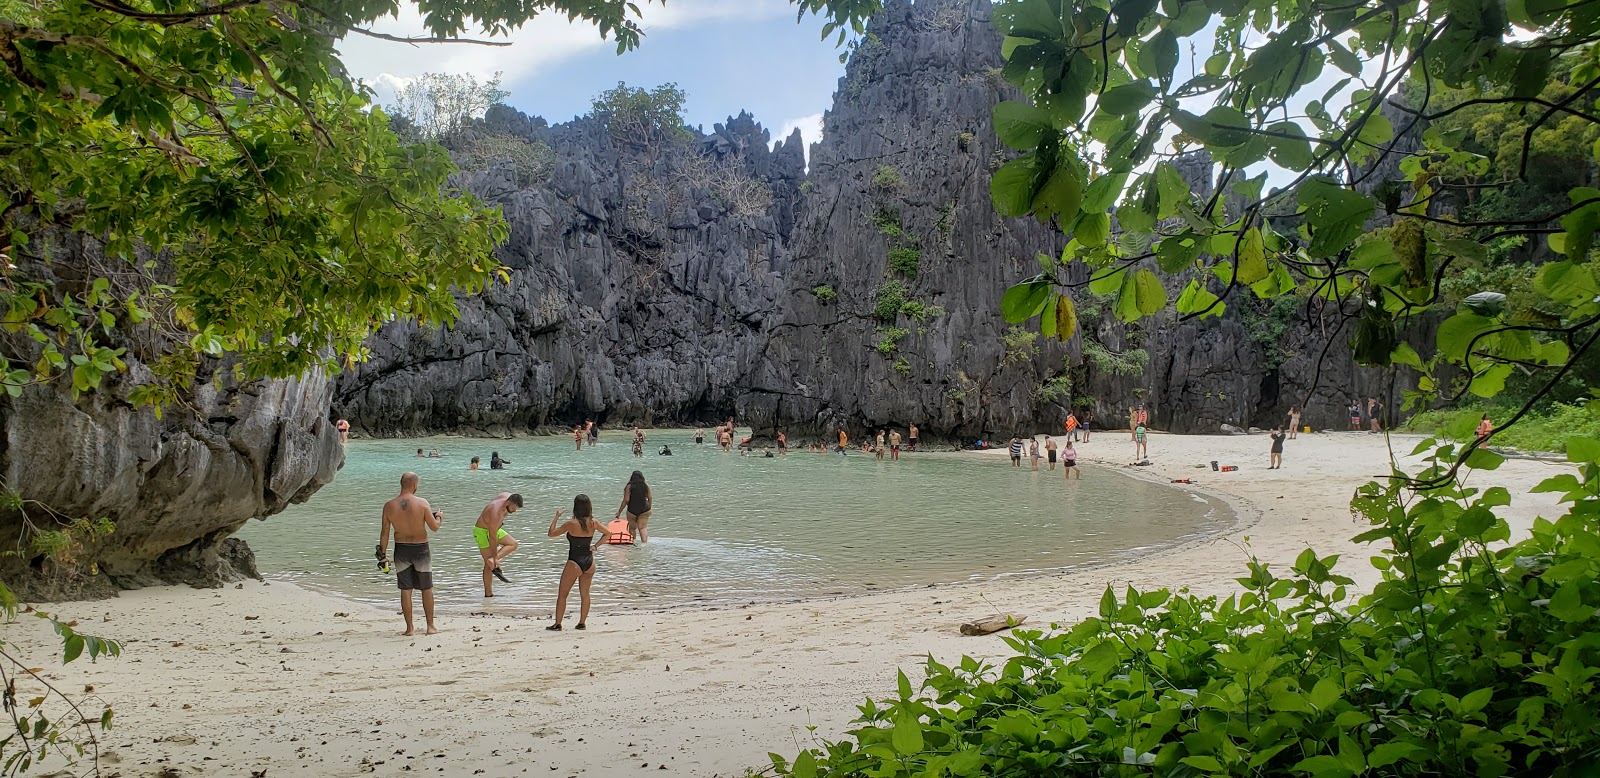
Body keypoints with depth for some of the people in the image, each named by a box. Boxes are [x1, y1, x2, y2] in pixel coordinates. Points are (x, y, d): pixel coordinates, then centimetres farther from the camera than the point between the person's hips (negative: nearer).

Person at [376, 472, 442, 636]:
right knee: (427, 589, 11)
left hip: (401, 550, 2)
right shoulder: (422, 503, -14)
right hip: (420, 549, -2)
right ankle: (430, 625, 17)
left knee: (405, 589, 11)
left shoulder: (389, 506, -6)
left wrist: (383, 553, 8)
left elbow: (384, 532, -1)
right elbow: (434, 527, -10)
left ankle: (410, 627, 14)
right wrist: (439, 517, 11)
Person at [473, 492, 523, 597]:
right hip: (483, 531, -8)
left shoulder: (508, 496, -16)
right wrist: (495, 557, -26)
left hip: (494, 528, 8)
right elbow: (492, 537, -32)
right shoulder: (496, 513, -38)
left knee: (513, 544, -1)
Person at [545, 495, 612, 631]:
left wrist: (556, 517, 1)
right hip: (589, 562, 5)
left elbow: (551, 533, -7)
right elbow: (608, 534, 14)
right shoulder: (593, 523, -1)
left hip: (574, 563, -5)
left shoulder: (571, 524, -17)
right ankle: (582, 623, 19)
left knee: (562, 594, 9)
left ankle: (557, 624, 11)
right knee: (585, 594, 16)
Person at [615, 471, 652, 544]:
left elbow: (626, 500, -8)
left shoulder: (629, 486, -6)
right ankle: (644, 541, -15)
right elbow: (650, 498, 5)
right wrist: (649, 508, 22)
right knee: (642, 528, 1)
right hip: (644, 510, 2)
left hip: (632, 510, -2)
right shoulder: (646, 486, 1)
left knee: (632, 528, 13)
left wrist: (619, 512, -2)